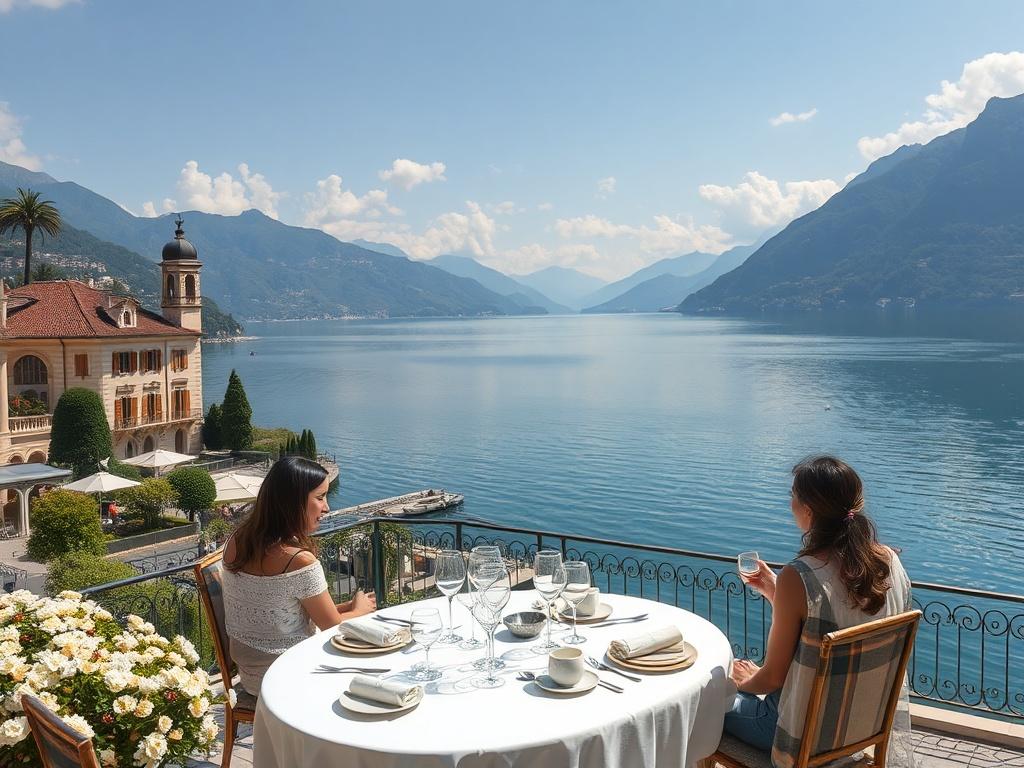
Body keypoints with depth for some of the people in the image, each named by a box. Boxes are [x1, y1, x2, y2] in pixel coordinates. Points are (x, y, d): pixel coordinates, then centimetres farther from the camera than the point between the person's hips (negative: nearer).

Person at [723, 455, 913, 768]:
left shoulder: (797, 578, -28)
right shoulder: (890, 562, -8)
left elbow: (773, 677, -16)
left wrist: (745, 682, 6)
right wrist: (775, 592, 10)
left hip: (809, 735, -7)